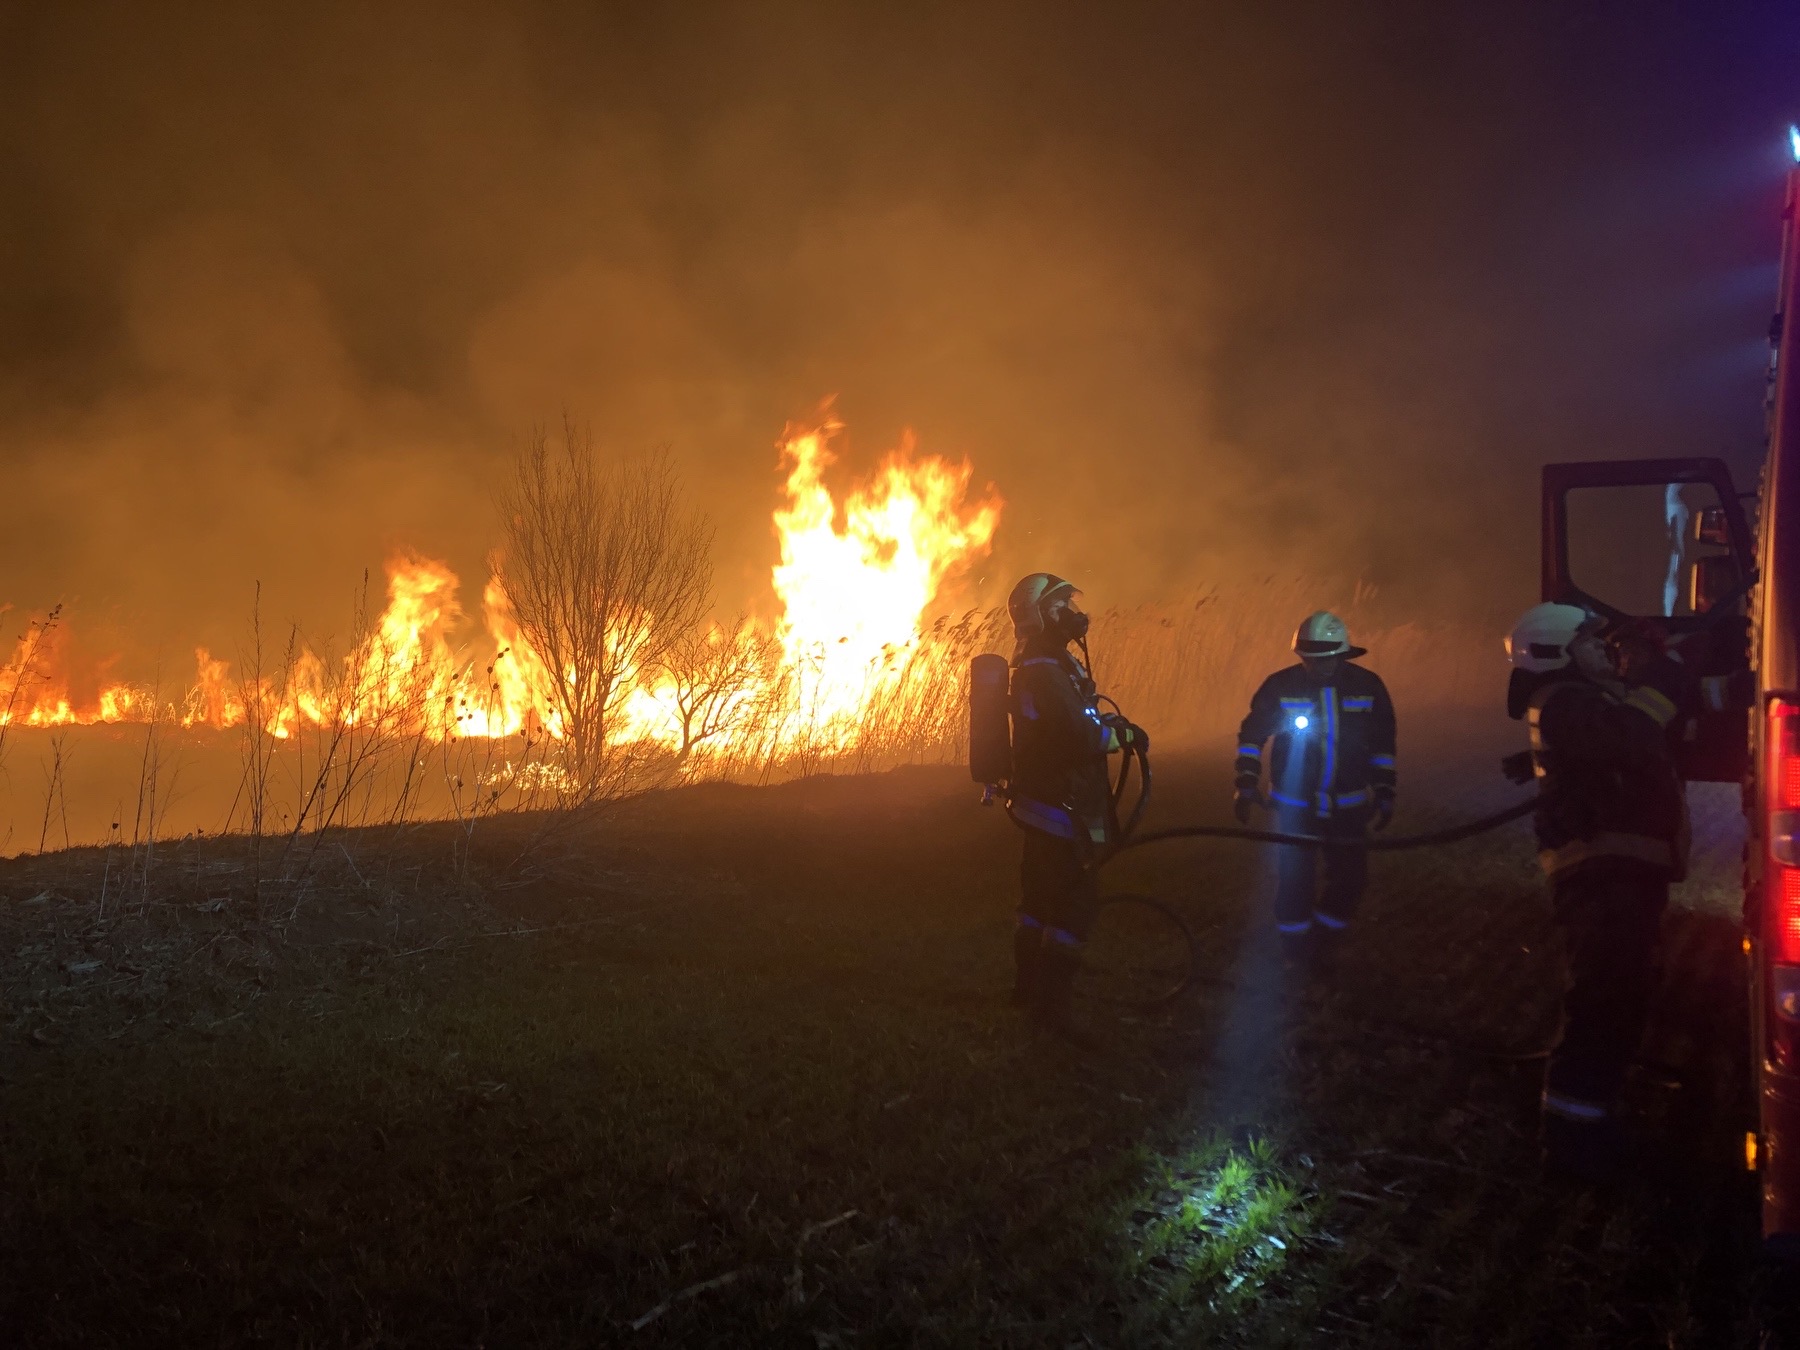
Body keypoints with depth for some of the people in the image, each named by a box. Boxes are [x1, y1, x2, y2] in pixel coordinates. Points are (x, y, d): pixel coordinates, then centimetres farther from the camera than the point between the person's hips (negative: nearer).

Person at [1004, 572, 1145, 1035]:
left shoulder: (1048, 665, 13)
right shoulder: (1046, 672, -22)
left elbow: (1076, 719, 17)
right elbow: (1080, 739, -29)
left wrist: (1111, 723, -2)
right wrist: (1124, 734, -12)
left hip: (1042, 806, 11)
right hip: (1060, 809, -11)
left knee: (1041, 898, 18)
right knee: (1076, 902, -5)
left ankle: (1028, 986, 30)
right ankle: (1050, 1002, 1)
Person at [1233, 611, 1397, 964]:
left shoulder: (1367, 685, -6)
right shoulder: (1281, 685, -12)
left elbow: (1382, 744, 5)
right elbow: (1251, 734, -2)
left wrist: (1385, 793, 5)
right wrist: (1246, 784, -8)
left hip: (1347, 806, 2)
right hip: (1294, 803, -2)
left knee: (1350, 878, 5)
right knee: (1296, 880, -2)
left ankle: (1322, 938, 29)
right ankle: (1296, 951, 19)